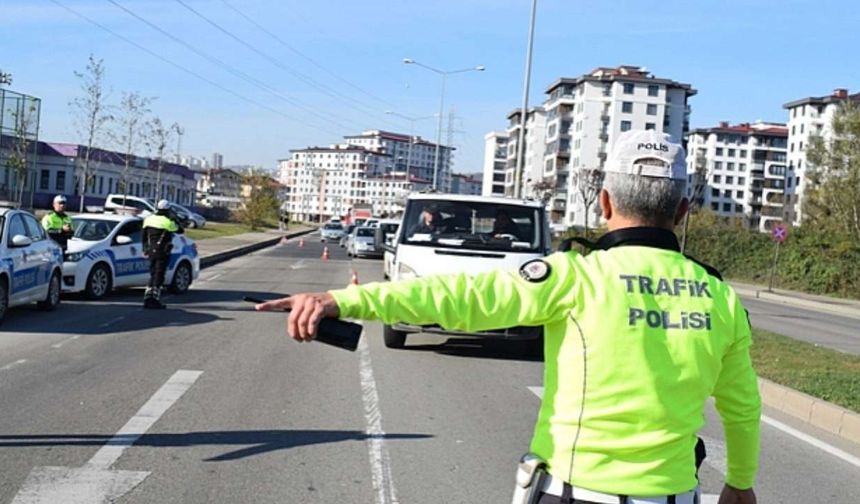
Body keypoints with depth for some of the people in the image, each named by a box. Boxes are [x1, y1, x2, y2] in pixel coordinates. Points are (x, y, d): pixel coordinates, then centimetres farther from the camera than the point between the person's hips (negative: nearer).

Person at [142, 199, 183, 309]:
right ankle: (155, 300, -3)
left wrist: (145, 249, 22)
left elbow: (144, 237, 13)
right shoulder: (168, 222, -13)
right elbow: (180, 230, 0)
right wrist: (174, 218, 9)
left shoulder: (148, 219, 7)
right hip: (162, 252, -6)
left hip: (151, 252, 6)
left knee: (153, 275, 16)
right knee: (159, 276, -2)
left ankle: (148, 298, 12)